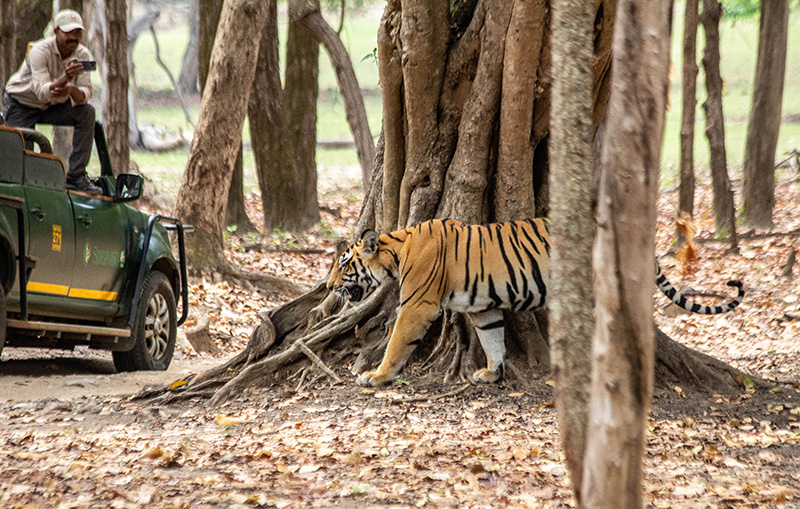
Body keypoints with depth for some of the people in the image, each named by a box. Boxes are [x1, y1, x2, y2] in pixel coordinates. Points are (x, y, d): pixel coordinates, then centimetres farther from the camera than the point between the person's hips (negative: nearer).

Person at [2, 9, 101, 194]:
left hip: (52, 107, 4)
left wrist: (71, 90, -43)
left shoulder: (82, 54, -11)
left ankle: (76, 177, -20)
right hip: (21, 106, -4)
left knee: (86, 113, -20)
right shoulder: (40, 51, -27)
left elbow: (85, 94, -19)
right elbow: (42, 92, -38)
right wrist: (65, 78, -56)